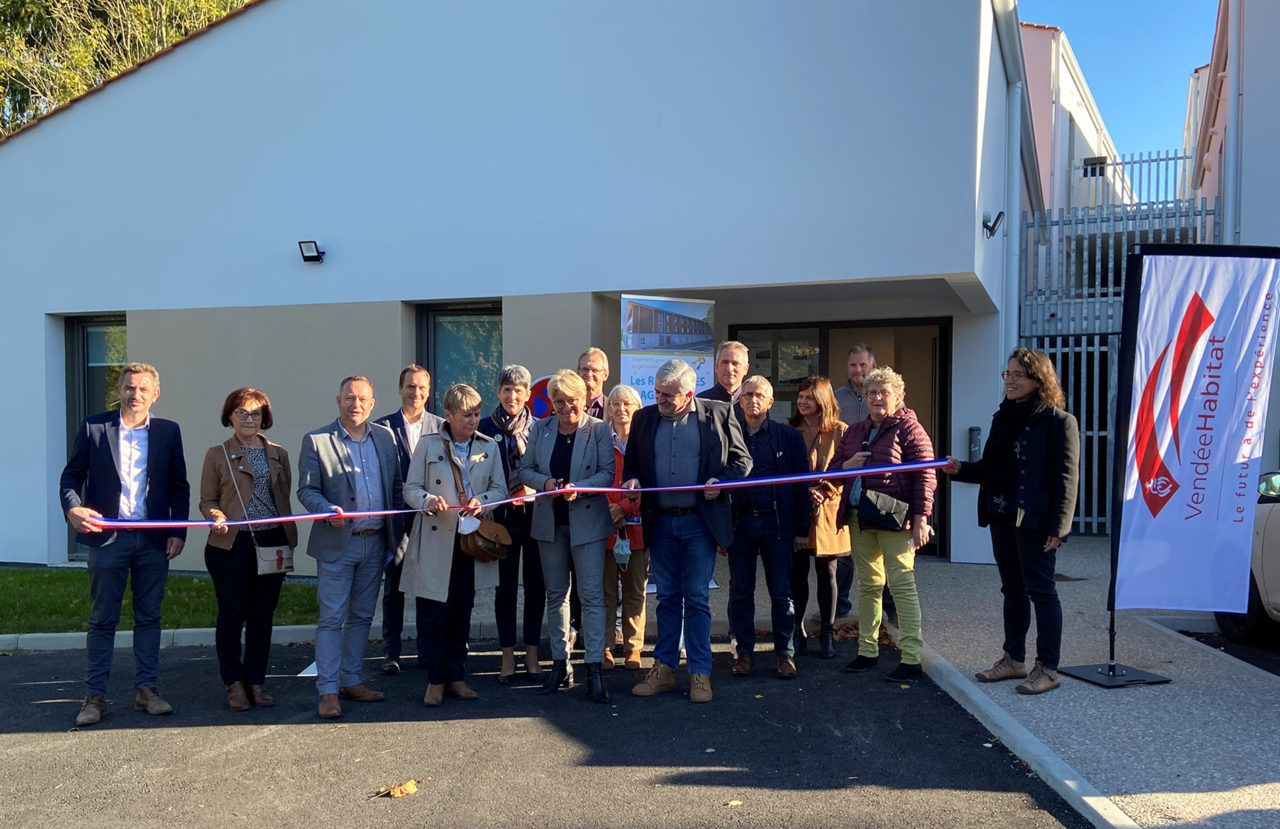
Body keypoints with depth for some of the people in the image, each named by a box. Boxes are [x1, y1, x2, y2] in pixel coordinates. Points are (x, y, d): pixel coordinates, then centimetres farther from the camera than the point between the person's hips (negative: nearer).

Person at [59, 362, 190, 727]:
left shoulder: (168, 432, 6)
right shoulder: (93, 427, 2)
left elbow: (179, 487, 8)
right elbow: (71, 476, 4)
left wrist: (178, 532, 0)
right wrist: (73, 509, -16)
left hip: (154, 539, 2)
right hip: (107, 536, -1)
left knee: (149, 616, 8)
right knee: (103, 618, 5)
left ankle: (147, 689, 18)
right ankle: (95, 696, 14)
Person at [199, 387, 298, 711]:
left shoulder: (278, 454, 13)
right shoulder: (217, 454, 4)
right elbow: (207, 501, 5)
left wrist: (289, 540, 7)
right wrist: (217, 517, -17)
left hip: (272, 543, 3)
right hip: (231, 545, -3)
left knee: (262, 615, 8)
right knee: (232, 614, 1)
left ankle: (256, 681, 19)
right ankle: (234, 684, 15)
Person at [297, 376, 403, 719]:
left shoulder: (386, 437, 7)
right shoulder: (316, 440, -4)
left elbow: (396, 487, 11)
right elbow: (306, 490, -5)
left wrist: (397, 531, 4)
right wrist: (328, 510, -24)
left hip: (376, 543, 4)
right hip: (337, 544, -4)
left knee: (362, 616, 13)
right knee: (332, 618, -1)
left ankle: (351, 681, 25)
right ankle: (328, 691, 7)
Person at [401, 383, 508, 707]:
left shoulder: (489, 446, 9)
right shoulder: (428, 444, 2)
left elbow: (500, 488, 7)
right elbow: (411, 489, 0)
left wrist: (482, 501, -13)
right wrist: (428, 501, -21)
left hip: (473, 538, 3)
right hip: (436, 541, -2)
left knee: (462, 612, 10)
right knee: (436, 611, -1)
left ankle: (456, 677, 22)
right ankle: (436, 680, 13)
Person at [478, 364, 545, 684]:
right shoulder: (485, 428, 3)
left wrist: (522, 445, -13)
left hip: (535, 512, 1)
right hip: (503, 515, -1)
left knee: (535, 585, 6)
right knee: (506, 585, 5)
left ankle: (532, 654, 18)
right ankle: (508, 656, 15)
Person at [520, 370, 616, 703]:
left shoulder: (599, 430, -4)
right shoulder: (540, 429, 6)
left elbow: (608, 473, -7)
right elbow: (525, 470, 7)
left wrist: (580, 487, -23)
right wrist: (545, 482, -13)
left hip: (587, 520, -4)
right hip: (550, 521, 4)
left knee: (592, 595, -6)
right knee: (556, 594, 11)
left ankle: (594, 670, -1)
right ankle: (560, 665, 22)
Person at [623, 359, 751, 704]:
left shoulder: (719, 414, -2)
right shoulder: (644, 418, 7)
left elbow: (742, 459, 3)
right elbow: (631, 462, 16)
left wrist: (722, 481, -15)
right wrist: (632, 479, -6)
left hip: (699, 521, -3)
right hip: (660, 521, 3)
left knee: (697, 598, 1)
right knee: (667, 597, 11)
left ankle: (700, 673, 11)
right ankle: (664, 668, 21)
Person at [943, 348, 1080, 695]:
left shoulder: (1059, 421, -9)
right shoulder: (1003, 418, 14)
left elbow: (1067, 479, -13)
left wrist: (1058, 527, -17)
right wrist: (959, 469, -1)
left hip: (1034, 521, -8)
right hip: (1001, 518, 8)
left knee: (1040, 590, -1)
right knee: (1012, 589, 15)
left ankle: (1047, 668, 8)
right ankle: (1013, 659, 25)